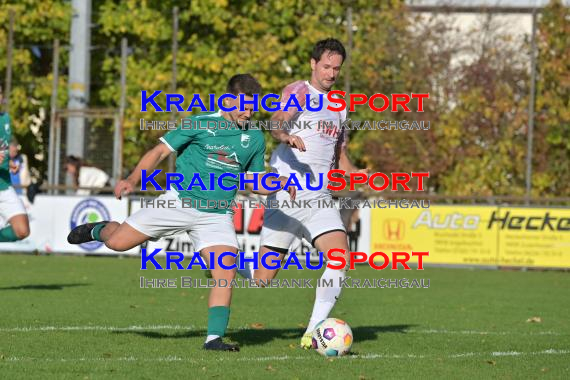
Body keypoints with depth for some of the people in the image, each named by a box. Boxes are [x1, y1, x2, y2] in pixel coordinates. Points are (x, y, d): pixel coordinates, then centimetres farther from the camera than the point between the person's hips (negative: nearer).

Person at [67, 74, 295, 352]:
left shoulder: (255, 138, 7)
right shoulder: (201, 124, -6)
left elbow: (253, 181, 17)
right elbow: (161, 150, -3)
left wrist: (280, 183, -2)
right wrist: (133, 180, -15)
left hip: (216, 215, 3)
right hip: (180, 201, -2)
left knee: (226, 271, -18)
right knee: (118, 243, -4)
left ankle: (214, 338, -12)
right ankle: (99, 231, 33)